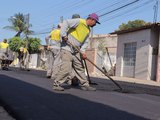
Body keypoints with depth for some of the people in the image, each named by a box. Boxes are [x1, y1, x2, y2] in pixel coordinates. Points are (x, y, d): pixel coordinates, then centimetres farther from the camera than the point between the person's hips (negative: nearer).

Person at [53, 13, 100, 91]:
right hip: (67, 49, -9)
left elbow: (85, 42, 12)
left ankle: (85, 85, 19)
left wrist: (82, 51, -4)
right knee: (66, 69, -13)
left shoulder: (88, 30, 14)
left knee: (80, 68, 11)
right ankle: (56, 84, -1)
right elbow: (66, 23, -19)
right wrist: (63, 35, -24)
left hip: (76, 51, 9)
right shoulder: (79, 21, -11)